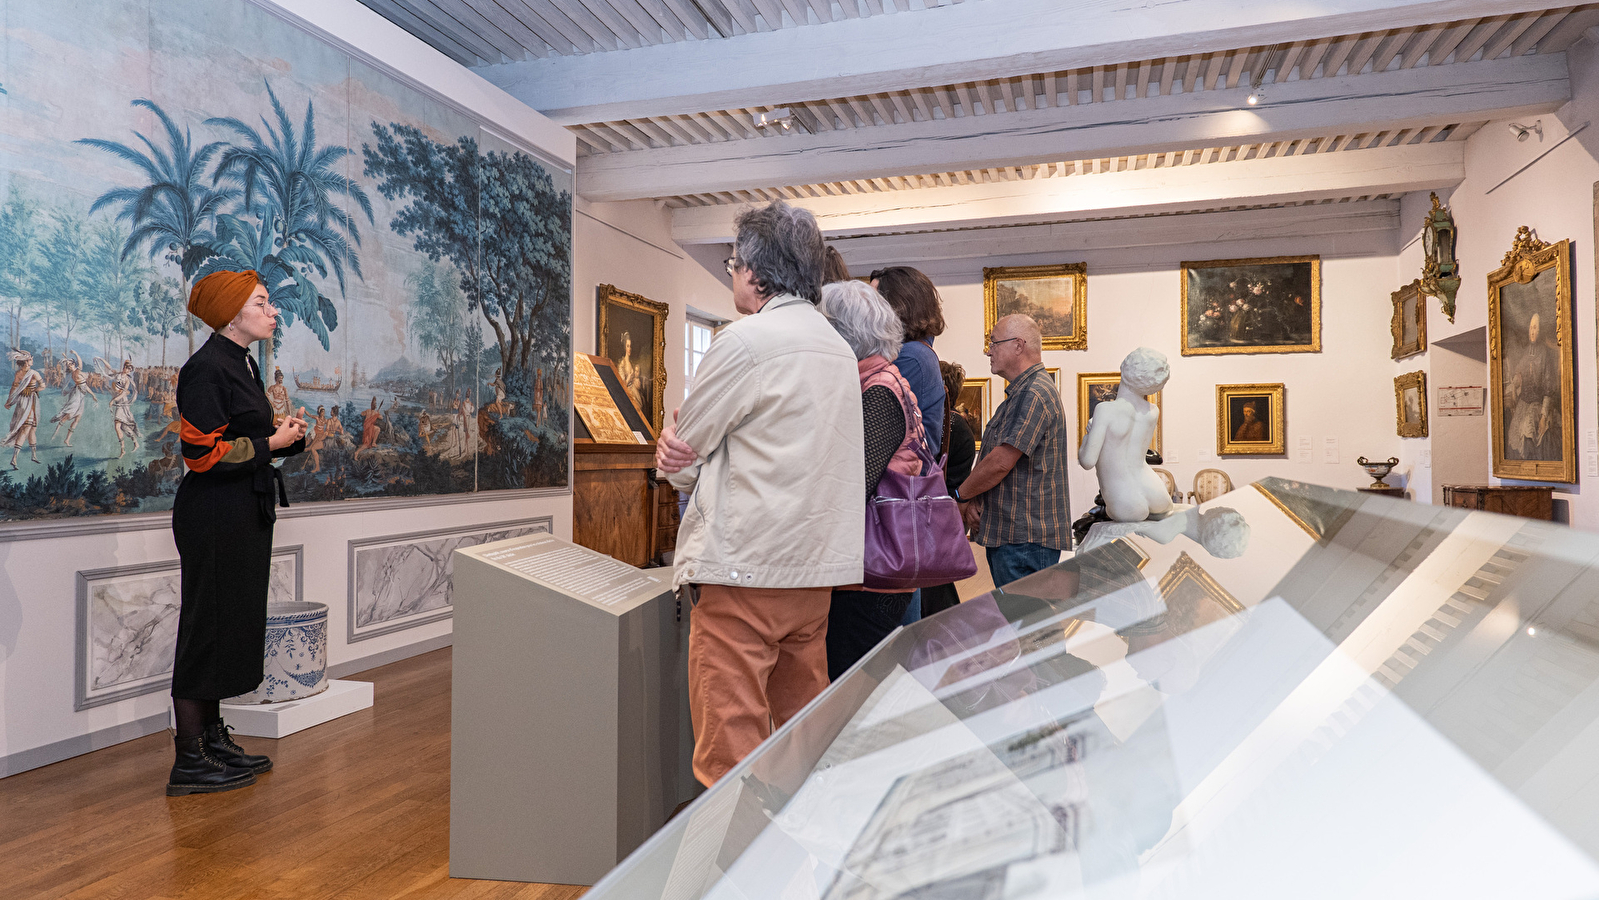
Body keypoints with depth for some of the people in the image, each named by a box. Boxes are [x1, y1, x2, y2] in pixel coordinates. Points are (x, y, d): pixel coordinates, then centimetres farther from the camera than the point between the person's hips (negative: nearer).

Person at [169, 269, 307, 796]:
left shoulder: (241, 364, 15)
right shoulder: (206, 367, -14)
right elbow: (202, 453, -20)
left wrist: (288, 436, 2)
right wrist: (272, 443, -13)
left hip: (245, 511, 10)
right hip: (214, 515, -10)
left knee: (233, 627, 14)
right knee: (207, 627, -3)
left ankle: (212, 738, 26)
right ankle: (190, 762, 6)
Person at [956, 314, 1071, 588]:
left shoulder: (1034, 395, -16)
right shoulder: (1019, 393, 20)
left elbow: (1001, 462, -20)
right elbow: (991, 458, 18)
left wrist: (961, 495, -5)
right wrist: (974, 499, 2)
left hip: (1025, 537, -10)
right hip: (1006, 533, 10)